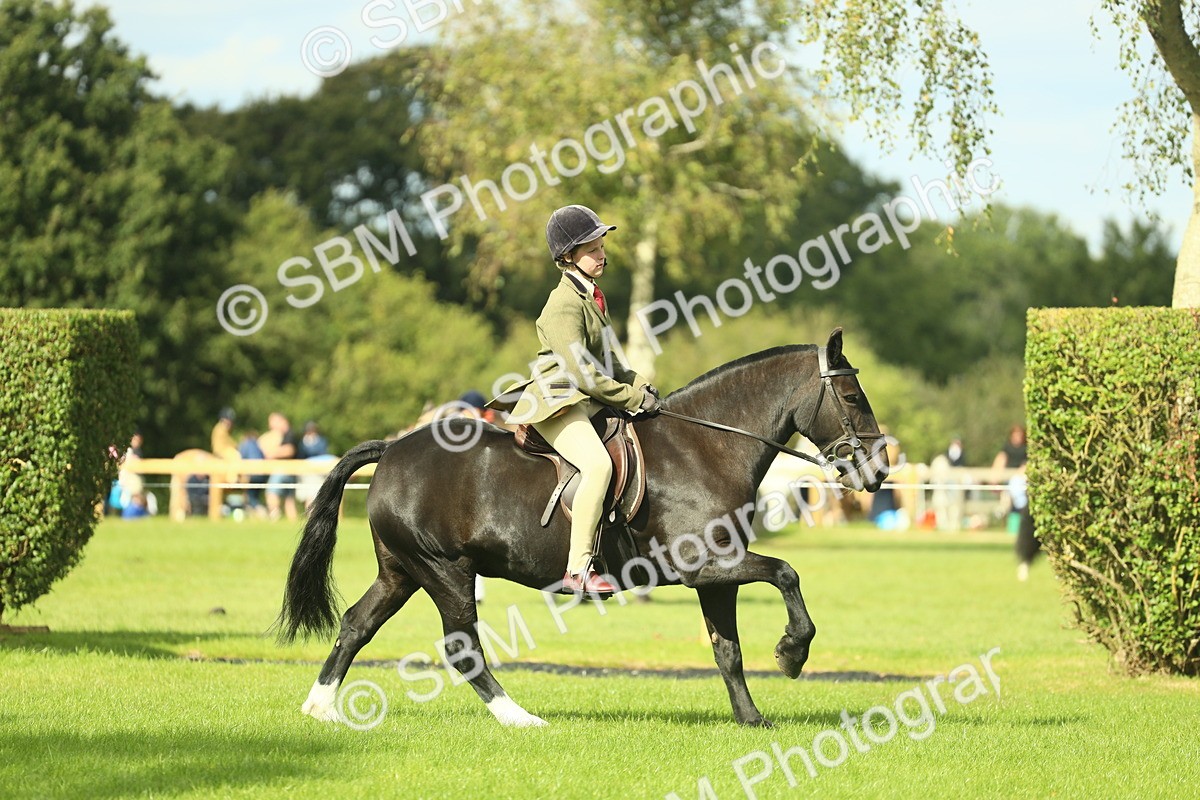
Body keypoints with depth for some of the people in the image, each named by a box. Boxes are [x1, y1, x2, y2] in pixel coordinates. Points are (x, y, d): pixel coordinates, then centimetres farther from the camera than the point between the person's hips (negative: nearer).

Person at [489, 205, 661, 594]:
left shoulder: (592, 296, 14)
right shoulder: (564, 305, -16)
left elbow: (603, 359, 24)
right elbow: (582, 373, -21)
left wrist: (638, 384, 9)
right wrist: (632, 399, -14)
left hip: (588, 401, 11)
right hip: (556, 404, -11)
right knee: (598, 464, -32)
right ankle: (578, 569, -33)